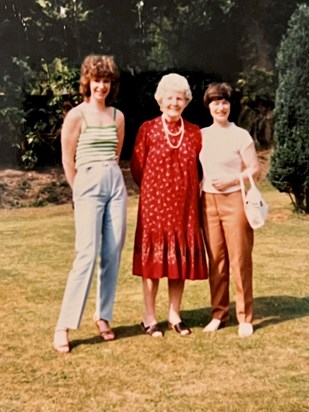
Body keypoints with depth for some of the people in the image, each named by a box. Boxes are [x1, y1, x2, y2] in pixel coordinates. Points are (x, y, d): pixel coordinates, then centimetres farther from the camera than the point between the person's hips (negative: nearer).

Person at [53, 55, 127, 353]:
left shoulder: (117, 116, 12)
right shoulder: (76, 115, -2)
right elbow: (67, 160, -1)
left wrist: (111, 177, 14)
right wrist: (80, 191, 3)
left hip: (116, 184, 5)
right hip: (88, 185, -5)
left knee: (113, 254, 3)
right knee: (87, 254, -12)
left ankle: (103, 316, 16)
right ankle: (63, 326, -7)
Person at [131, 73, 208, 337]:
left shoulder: (194, 133, 6)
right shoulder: (148, 129, -2)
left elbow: (201, 169, 12)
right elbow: (137, 168, 2)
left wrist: (187, 188, 4)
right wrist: (154, 189, 6)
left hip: (185, 206, 3)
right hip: (154, 204, -3)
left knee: (181, 259, 7)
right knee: (152, 258, 2)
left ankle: (174, 315, 21)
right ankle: (150, 317, 13)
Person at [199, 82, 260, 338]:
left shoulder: (240, 135, -1)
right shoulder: (201, 135, 10)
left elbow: (254, 170, -1)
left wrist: (230, 180, -13)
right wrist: (198, 188, 3)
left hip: (235, 200, -4)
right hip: (209, 201, 4)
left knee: (239, 259, -2)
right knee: (216, 259, 7)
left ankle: (245, 317, 7)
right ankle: (219, 314, 17)